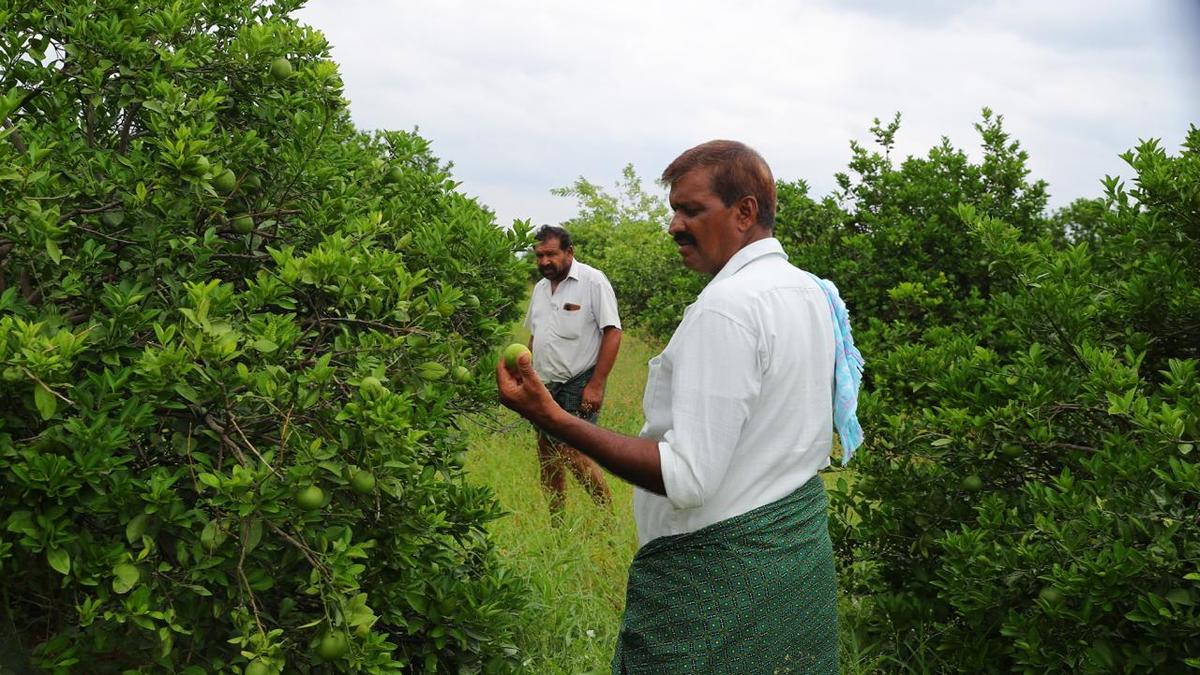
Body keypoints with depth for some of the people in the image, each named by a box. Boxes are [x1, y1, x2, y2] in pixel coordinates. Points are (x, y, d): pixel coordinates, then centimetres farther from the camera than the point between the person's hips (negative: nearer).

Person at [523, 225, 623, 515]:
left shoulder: (593, 281, -9)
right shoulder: (540, 288, 14)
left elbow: (612, 333, -14)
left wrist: (596, 384, -18)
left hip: (579, 384, -7)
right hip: (545, 386, 8)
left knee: (574, 453, -15)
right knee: (547, 456, 9)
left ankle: (608, 514, 2)